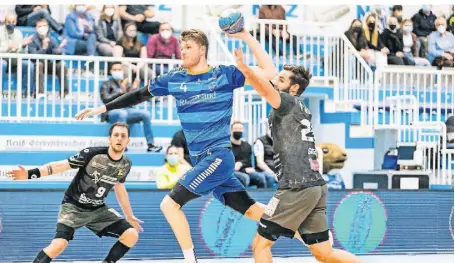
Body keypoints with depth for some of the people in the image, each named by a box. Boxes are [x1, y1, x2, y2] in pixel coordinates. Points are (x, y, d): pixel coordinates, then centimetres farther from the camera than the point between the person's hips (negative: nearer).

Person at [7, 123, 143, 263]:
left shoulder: (125, 164, -4)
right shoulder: (92, 153, -20)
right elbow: (61, 165, -20)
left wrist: (129, 216, 24)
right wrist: (31, 173, -31)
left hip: (98, 209, 5)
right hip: (73, 206, -5)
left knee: (132, 235, -8)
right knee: (59, 244, -27)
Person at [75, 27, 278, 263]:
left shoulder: (224, 75, -4)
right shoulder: (175, 79, 9)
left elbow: (269, 72, -7)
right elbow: (139, 95, 18)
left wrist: (246, 37, -12)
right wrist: (103, 108, 16)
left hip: (219, 156, -6)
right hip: (201, 160, 6)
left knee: (170, 204, -13)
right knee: (251, 210, 3)